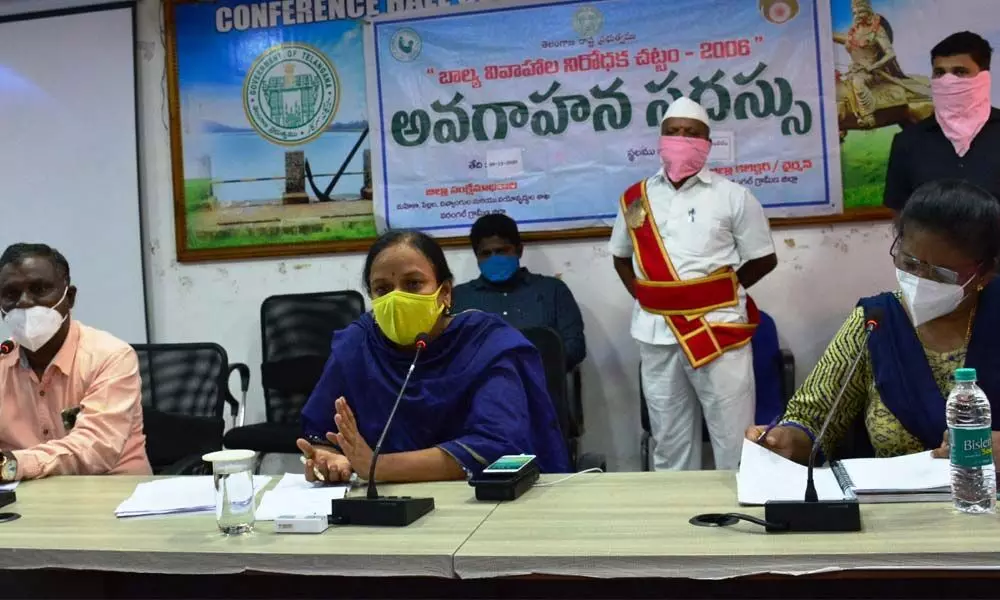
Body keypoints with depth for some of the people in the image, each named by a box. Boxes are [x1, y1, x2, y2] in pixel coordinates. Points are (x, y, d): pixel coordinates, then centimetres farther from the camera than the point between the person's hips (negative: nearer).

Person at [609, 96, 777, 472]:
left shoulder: (732, 196, 1)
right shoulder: (636, 198, 10)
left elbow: (763, 258, 5)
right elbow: (621, 256, 21)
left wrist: (721, 290, -4)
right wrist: (642, 295, 6)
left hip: (719, 328, -3)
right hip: (656, 332, 3)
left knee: (734, 438, 2)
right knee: (668, 438, 12)